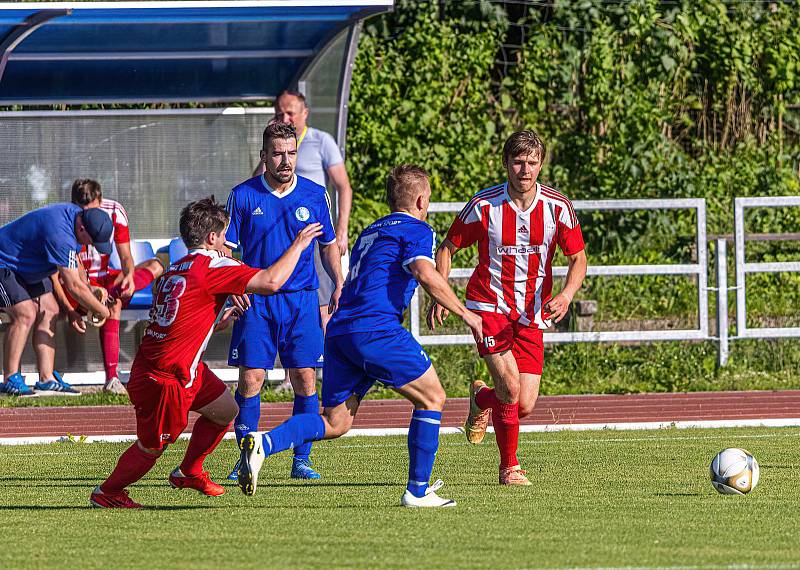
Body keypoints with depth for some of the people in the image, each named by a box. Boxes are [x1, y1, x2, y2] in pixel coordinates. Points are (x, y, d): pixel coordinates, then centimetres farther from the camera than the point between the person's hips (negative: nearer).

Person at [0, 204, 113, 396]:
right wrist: (103, 311, -17)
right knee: (25, 314, -22)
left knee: (48, 312, 1)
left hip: (26, 269, 10)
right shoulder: (60, 234, -36)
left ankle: (46, 380, -1)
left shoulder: (76, 215, -5)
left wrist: (91, 290, 5)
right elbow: (74, 286, -30)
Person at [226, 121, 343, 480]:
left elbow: (328, 245, 15)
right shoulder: (243, 196, 0)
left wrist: (339, 283, 1)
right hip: (256, 302, -1)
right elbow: (226, 247, 4)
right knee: (250, 379, -6)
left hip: (302, 300, 1)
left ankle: (301, 460, 7)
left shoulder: (314, 195, 5)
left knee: (304, 379, -1)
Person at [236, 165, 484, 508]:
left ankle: (263, 443, -15)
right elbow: (426, 275, -15)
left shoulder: (371, 232, 29)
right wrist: (464, 313, -7)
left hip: (339, 332, 8)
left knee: (334, 423, 7)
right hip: (376, 329, -8)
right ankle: (418, 490, 5)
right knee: (431, 399, 7)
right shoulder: (416, 230, 3)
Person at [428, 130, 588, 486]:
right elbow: (448, 247, 3)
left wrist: (566, 295, -17)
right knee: (511, 387, -22)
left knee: (524, 407, -3)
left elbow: (578, 259, 3)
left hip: (531, 315, 3)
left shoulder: (558, 208, -5)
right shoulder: (483, 206, -10)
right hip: (489, 306, -3)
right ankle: (509, 467, 4)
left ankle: (481, 399, 34)